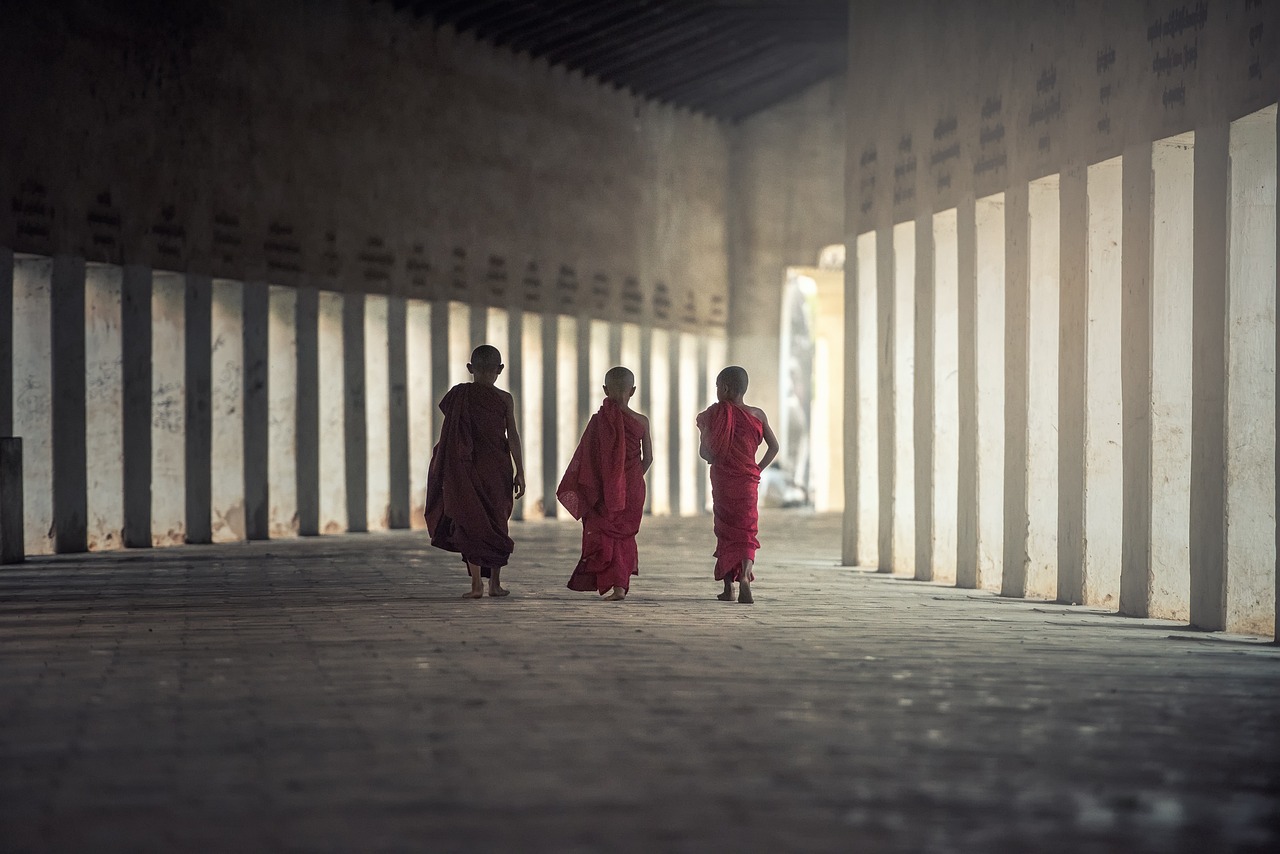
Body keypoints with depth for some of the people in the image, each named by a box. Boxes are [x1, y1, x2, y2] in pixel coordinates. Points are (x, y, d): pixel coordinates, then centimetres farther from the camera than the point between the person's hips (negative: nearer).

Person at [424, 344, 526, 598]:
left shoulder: (459, 395, -3)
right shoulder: (504, 399, -3)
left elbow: (450, 435, -1)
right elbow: (513, 436, -4)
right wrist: (520, 471, 0)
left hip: (468, 468, -1)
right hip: (497, 468, 1)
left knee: (470, 524, 4)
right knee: (497, 522, 12)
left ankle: (476, 583, -5)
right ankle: (495, 582, 14)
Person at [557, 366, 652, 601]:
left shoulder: (600, 421, -10)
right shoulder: (641, 422, -3)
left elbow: (586, 458, -7)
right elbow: (648, 458, 3)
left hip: (606, 489, -3)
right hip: (633, 489, 3)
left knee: (605, 537, 7)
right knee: (624, 534, 17)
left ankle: (615, 585, -5)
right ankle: (623, 582, 15)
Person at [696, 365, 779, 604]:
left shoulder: (714, 415, -7)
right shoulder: (757, 415, 1)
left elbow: (704, 451, -7)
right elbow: (774, 446, 5)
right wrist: (759, 468, 11)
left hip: (722, 481, -1)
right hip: (748, 481, 1)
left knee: (725, 530, 11)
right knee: (746, 532, 3)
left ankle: (729, 586, 12)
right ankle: (744, 576, -23)